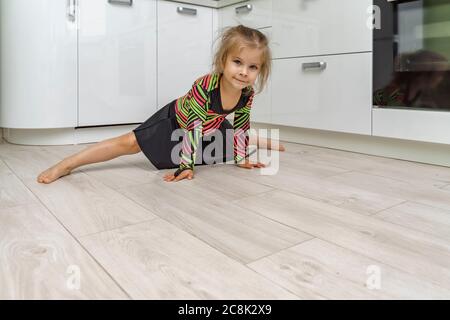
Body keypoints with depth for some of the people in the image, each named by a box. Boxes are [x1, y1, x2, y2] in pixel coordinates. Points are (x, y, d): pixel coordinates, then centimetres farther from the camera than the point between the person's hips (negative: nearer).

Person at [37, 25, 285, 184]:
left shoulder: (247, 93, -22)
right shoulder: (204, 86, -39)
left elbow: (241, 127, -7)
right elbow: (192, 125, -36)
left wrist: (241, 157, -4)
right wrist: (186, 165, -35)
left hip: (210, 129, 6)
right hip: (176, 121, -5)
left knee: (234, 139, 27)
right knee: (130, 143, -16)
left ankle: (263, 142, 63)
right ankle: (66, 165, -11)